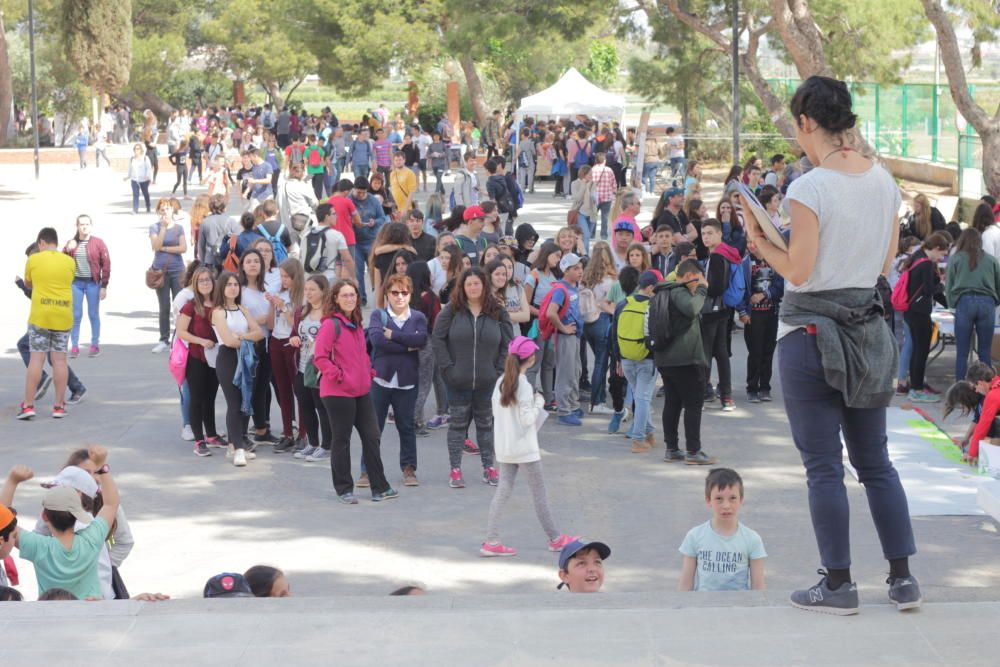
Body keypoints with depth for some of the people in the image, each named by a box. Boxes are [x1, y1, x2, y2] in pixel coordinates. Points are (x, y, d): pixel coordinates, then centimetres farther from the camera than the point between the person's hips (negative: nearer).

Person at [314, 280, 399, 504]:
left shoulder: (356, 325, 14)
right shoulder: (331, 324, -11)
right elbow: (320, 357, -17)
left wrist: (368, 372, 13)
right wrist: (339, 376, -17)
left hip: (361, 391, 8)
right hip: (338, 393, -8)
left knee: (372, 436, 8)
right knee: (342, 440, 2)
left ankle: (379, 487, 15)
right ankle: (344, 489, 12)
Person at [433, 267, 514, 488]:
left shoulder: (497, 312, 0)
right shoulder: (451, 311, -4)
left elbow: (508, 343, 2)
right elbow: (438, 339, -5)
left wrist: (499, 370, -5)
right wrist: (447, 367, -11)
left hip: (487, 381, 1)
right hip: (458, 381, -1)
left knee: (486, 424, 12)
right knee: (458, 424, 6)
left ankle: (489, 467, 22)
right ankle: (455, 470, 12)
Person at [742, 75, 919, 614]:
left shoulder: (809, 189, -16)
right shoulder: (883, 181, 4)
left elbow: (798, 271, -16)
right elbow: (887, 261, 11)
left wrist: (759, 242, -1)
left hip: (811, 331, -6)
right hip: (868, 330, 6)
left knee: (823, 465, 1)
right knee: (875, 460, 14)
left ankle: (838, 584, 4)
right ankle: (903, 577, 14)